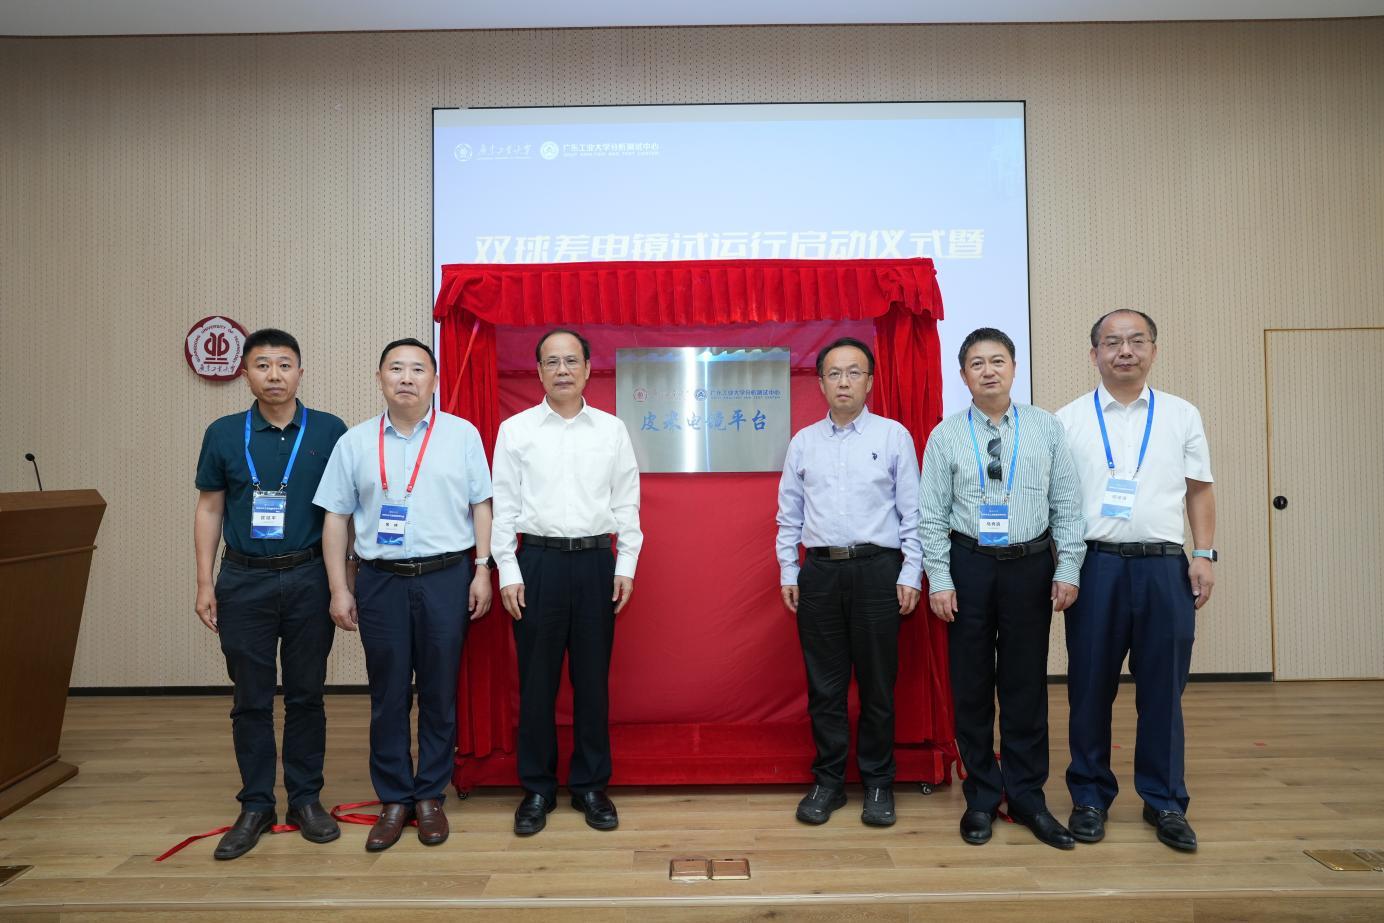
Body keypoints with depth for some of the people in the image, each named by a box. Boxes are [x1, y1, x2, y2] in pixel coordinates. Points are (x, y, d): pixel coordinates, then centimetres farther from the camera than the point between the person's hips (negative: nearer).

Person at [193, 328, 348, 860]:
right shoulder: (224, 434, 3)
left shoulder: (329, 432, -1)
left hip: (308, 579, -1)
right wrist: (205, 583, 3)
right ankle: (256, 806, 21)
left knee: (306, 695, 8)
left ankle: (306, 799, 22)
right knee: (251, 700, 8)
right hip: (244, 581, 1)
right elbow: (209, 509, 7)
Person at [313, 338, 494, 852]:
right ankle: (394, 800, 22)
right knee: (388, 695, 8)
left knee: (439, 692, 7)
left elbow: (481, 505, 4)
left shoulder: (462, 435, 3)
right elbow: (336, 517, 7)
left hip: (446, 577, -1)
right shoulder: (354, 443, 6)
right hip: (380, 580, 1)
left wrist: (482, 570, -3)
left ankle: (430, 796, 21)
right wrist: (339, 590, 2)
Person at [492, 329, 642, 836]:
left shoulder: (612, 430, 5)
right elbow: (504, 506, 1)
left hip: (596, 561, 1)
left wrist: (626, 566, 1)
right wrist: (508, 573, -4)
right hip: (538, 561, -1)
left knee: (592, 678, 8)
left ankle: (591, 786, 22)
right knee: (537, 679, 6)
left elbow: (627, 503, 6)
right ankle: (537, 789, 21)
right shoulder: (515, 430, 2)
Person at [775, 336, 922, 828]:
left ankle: (877, 783, 23)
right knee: (824, 684, 8)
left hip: (877, 570, -2)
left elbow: (912, 512, 0)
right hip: (819, 571, 2)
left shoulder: (893, 436, 1)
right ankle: (827, 781, 22)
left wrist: (911, 575, -4)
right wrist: (788, 573, 7)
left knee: (877, 684, 7)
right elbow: (789, 515, 11)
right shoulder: (803, 442, 8)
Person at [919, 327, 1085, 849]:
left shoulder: (1046, 428, 3)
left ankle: (1027, 799, 24)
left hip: (1031, 566, 1)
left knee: (1026, 685, 8)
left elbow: (1067, 506, 3)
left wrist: (1067, 569, -4)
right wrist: (939, 580, -7)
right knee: (971, 685, 7)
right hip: (969, 565, 0)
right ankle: (981, 798, 23)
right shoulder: (945, 436, 0)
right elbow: (933, 516, -1)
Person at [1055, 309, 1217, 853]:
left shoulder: (1182, 416, 9)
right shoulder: (1068, 419, 4)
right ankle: (1090, 797, 21)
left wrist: (1205, 554, 1)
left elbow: (1200, 492, 11)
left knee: (1163, 690, 8)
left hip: (1164, 566, 1)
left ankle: (1165, 802, 23)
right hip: (1095, 565, -1)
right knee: (1090, 689, 6)